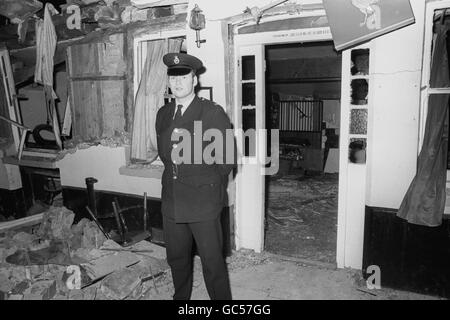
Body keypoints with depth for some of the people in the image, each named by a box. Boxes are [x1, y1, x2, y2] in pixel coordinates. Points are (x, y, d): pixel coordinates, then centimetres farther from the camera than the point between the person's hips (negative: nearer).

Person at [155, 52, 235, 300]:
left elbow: (227, 159, -8)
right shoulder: (163, 114, 10)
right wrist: (175, 177, 11)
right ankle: (180, 297, 40)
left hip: (204, 203, -5)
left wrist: (209, 185, -1)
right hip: (171, 200, 6)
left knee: (212, 262, 4)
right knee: (176, 258, 19)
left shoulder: (213, 113, -9)